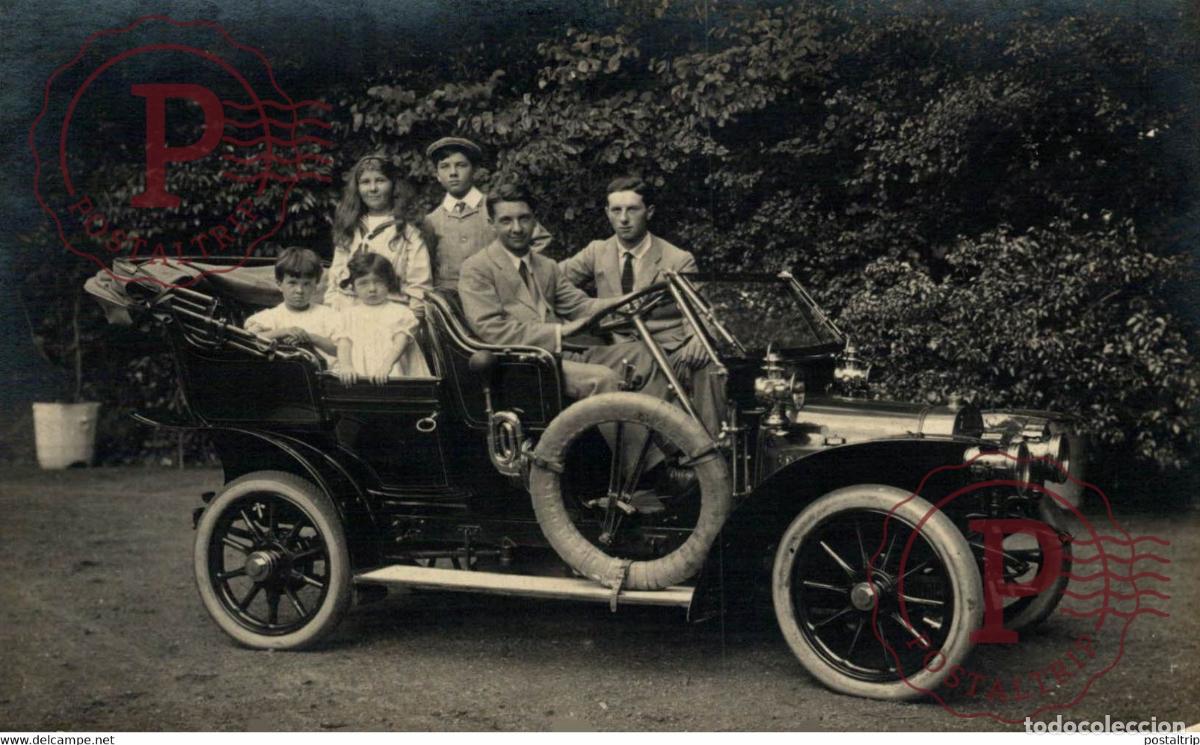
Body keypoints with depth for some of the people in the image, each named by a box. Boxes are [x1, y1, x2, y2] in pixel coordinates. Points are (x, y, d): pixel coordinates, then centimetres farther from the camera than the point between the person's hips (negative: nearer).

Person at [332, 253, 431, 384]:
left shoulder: (400, 313, 9)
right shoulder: (349, 314, 18)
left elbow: (400, 343, -4)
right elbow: (344, 343, 6)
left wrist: (387, 365, -22)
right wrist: (345, 366, -15)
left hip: (393, 377, -2)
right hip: (357, 377, 2)